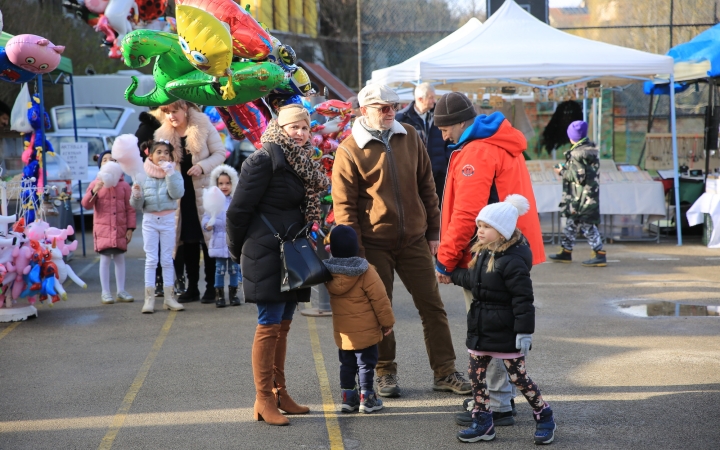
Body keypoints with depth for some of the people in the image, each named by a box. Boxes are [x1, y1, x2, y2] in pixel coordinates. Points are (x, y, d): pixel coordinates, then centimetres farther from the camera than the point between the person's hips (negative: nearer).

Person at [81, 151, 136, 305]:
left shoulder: (124, 185, 5)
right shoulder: (96, 184, 4)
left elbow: (130, 209, 6)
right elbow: (86, 204, -4)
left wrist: (130, 228, 0)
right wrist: (95, 190, -19)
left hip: (120, 228, 2)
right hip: (102, 228, -1)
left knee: (120, 258, 7)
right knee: (105, 259, -2)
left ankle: (121, 291, 14)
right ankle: (105, 293, 3)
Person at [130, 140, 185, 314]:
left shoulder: (174, 174, 0)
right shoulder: (143, 176, 0)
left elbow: (177, 193, -18)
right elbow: (136, 205, 1)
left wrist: (169, 173, -22)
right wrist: (136, 195, -20)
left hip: (168, 220, 0)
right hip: (149, 220, 0)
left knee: (167, 259, 7)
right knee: (151, 260, 0)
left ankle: (168, 297, 13)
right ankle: (149, 298, 2)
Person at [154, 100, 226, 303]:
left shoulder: (204, 126, -4)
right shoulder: (163, 134, 5)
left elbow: (220, 153, -3)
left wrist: (202, 166, -18)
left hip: (204, 190, -3)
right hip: (179, 193, 3)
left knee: (208, 238, -2)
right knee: (188, 241, 7)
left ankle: (211, 287, 5)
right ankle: (192, 288, 15)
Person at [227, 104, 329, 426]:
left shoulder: (302, 164, 14)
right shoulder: (264, 160, -12)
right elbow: (238, 209, -12)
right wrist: (238, 251, -2)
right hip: (267, 256, -8)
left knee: (282, 325, 14)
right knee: (270, 326, -5)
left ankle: (279, 392, 23)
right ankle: (264, 400, 1)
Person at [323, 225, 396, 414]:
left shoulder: (329, 272, -5)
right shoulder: (366, 272, -17)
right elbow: (380, 299, -12)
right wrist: (387, 321, -2)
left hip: (342, 332, 4)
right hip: (365, 331, -4)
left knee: (347, 364, 16)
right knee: (366, 363, 6)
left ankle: (348, 397, 20)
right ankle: (366, 397, 10)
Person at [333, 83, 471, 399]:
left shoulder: (410, 138, 5)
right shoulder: (349, 150, -7)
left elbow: (426, 186, 10)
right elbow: (344, 205, -8)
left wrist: (433, 231, 7)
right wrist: (354, 252, -11)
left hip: (414, 239, 3)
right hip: (375, 244, -3)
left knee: (432, 305, 5)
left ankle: (444, 372, 15)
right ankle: (385, 373, 21)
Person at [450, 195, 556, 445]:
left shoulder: (513, 262, -20)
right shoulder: (482, 254, 6)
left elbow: (523, 300, -21)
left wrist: (524, 332, -22)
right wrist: (453, 275, 21)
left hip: (505, 332, -8)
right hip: (481, 329, 8)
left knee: (518, 376, 2)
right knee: (475, 374, 8)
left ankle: (544, 417, 19)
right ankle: (483, 423, 18)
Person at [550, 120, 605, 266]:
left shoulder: (577, 153, -19)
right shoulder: (592, 149, 10)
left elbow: (578, 176, -22)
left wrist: (562, 172, -8)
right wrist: (567, 168, 16)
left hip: (581, 197, -10)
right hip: (592, 192, 10)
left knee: (587, 225, -5)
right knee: (571, 222, 18)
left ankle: (600, 255, -4)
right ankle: (566, 252, 26)